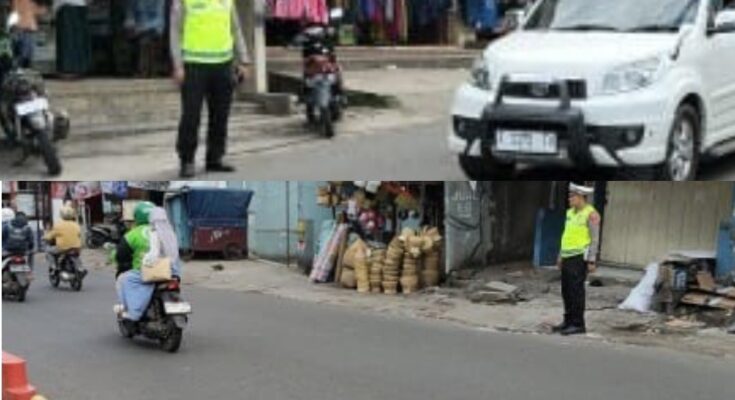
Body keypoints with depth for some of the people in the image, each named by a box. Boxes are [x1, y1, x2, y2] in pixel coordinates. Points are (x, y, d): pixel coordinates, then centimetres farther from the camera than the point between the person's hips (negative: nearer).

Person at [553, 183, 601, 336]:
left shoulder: (591, 214, -12)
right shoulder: (571, 212, 13)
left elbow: (595, 239, -14)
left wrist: (592, 261, -18)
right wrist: (561, 257, 19)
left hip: (580, 257, -8)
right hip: (568, 257, 8)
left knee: (576, 290, -8)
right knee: (566, 290, 9)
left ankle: (578, 324, -3)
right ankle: (569, 321, 17)